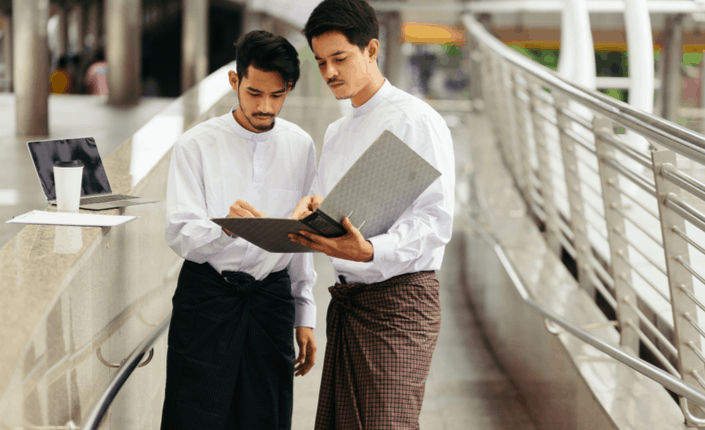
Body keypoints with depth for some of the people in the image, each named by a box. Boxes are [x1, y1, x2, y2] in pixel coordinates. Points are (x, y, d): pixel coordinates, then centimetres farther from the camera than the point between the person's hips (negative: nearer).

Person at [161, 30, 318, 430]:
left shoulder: (301, 146, 6)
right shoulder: (196, 145, -5)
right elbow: (180, 235, -12)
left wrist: (305, 316, 12)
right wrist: (226, 227, -33)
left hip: (272, 298, 3)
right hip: (207, 296, -3)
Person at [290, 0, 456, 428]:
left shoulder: (415, 120, -7)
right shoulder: (335, 133, 20)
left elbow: (436, 221, -16)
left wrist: (371, 251, -32)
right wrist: (312, 209, -3)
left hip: (399, 299, -8)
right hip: (346, 297, 8)